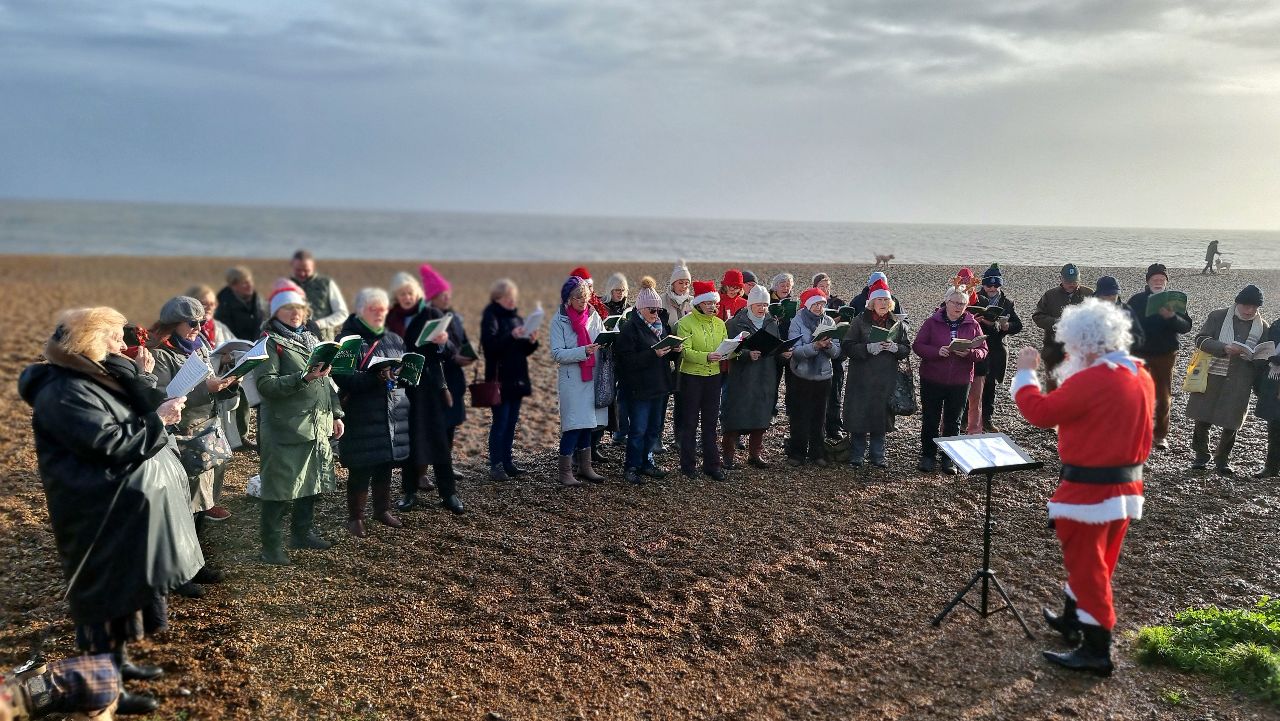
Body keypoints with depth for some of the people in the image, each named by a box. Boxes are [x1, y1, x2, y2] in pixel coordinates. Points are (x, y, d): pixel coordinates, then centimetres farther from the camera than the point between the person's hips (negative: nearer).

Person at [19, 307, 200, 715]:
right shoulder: (64, 392, -18)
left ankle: (118, 661, 34)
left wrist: (141, 378, -2)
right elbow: (109, 443, -25)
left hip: (128, 508, 10)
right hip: (104, 516, -10)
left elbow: (138, 416, 9)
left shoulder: (98, 377, 13)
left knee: (127, 586, 19)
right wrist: (157, 420, -17)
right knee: (107, 593, -1)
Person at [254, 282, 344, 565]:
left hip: (318, 424, 7)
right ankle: (272, 546, 6)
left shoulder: (312, 339, 17)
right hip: (285, 427, -7)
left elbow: (327, 380, 20)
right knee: (281, 486, -3)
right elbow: (266, 384, -17)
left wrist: (336, 414, 13)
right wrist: (304, 378, -27)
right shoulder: (270, 342, -6)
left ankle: (303, 531, 30)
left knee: (312, 480, 15)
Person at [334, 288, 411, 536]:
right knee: (360, 469, -1)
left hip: (393, 414, 6)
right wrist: (374, 378, -28)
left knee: (386, 465, 14)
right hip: (361, 415, -5)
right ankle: (355, 516, 12)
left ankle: (382, 509, 29)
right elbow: (343, 378, -15)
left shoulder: (394, 340, 13)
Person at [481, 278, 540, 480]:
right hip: (500, 379, -7)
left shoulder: (516, 317, 13)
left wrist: (532, 341, -5)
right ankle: (495, 467, -3)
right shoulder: (490, 317, -7)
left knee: (512, 422, 10)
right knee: (500, 422, -6)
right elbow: (490, 343, -23)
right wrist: (511, 336, -33)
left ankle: (507, 462, 18)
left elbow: (524, 350, 15)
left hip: (517, 378, 7)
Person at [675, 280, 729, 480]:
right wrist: (706, 357, -33)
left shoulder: (719, 323, 9)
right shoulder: (686, 323, -8)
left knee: (710, 422, 10)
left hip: (713, 376, 5)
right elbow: (685, 352, -17)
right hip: (691, 377, -5)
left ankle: (712, 464, 17)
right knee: (690, 423, 4)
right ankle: (688, 465, 13)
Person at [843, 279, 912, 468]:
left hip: (887, 380, 3)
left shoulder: (897, 324, 7)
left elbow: (907, 349, 8)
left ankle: (878, 456, 21)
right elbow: (847, 346, -7)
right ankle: (857, 456, 15)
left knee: (881, 417, 8)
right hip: (862, 378, -3)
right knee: (859, 416, 1)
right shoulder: (859, 322, -2)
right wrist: (868, 348, -21)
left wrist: (895, 347, -13)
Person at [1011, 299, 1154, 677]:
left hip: (1090, 490, -9)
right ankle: (1072, 621, 37)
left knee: (1087, 567, 1)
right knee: (1092, 561, 21)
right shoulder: (1141, 377, 6)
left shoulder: (1091, 380, -23)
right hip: (1125, 487, 9)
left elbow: (1040, 412, -17)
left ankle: (1097, 652, 7)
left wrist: (1025, 372, -5)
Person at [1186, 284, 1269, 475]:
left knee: (1231, 423, 4)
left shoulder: (1262, 327, 7)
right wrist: (1225, 348, -23)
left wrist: (1260, 386, -1)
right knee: (1203, 419, 4)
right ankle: (1201, 456, 23)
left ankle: (1223, 460, 22)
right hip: (1211, 377, -1)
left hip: (1239, 382, 1)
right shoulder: (1218, 316, 0)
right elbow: (1201, 339, -7)